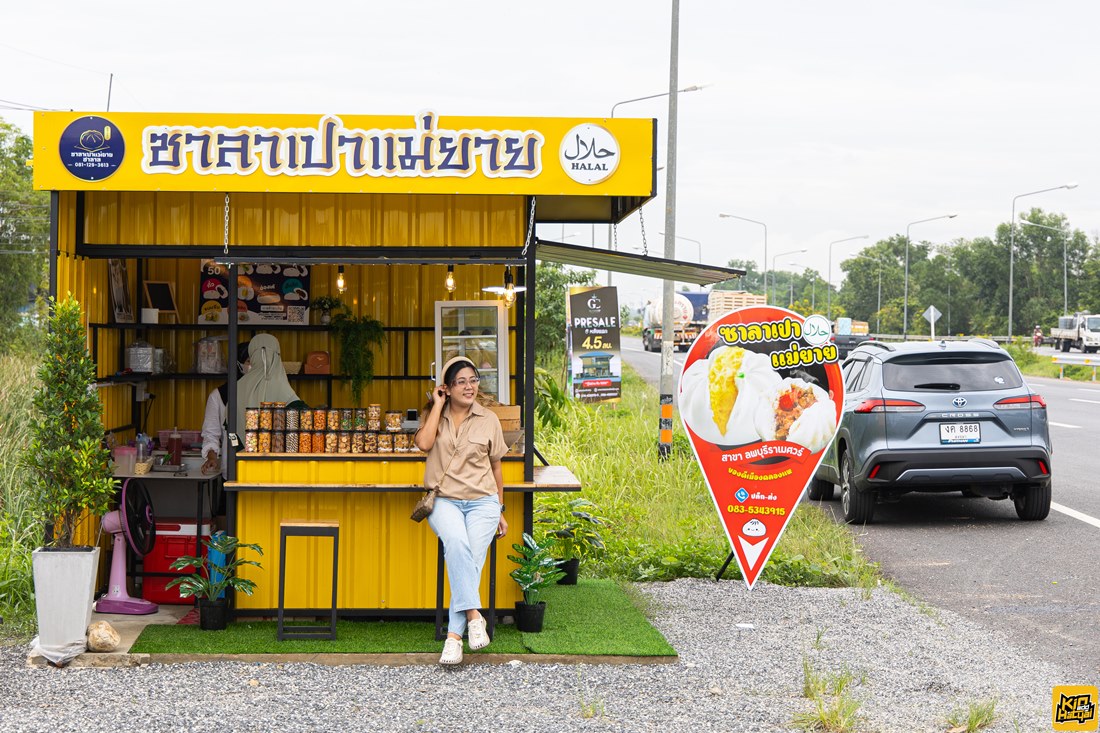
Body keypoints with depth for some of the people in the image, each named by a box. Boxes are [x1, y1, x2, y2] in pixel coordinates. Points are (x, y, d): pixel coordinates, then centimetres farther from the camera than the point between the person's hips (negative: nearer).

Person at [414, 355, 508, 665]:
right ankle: (473, 614, -34)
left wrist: (500, 511, 17)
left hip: (482, 501, 1)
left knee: (472, 558, -23)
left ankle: (454, 633, -26)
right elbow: (424, 443, -12)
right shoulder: (433, 415, 10)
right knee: (457, 542, -34)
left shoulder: (489, 420, 11)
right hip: (444, 501, -1)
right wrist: (438, 405, -4)